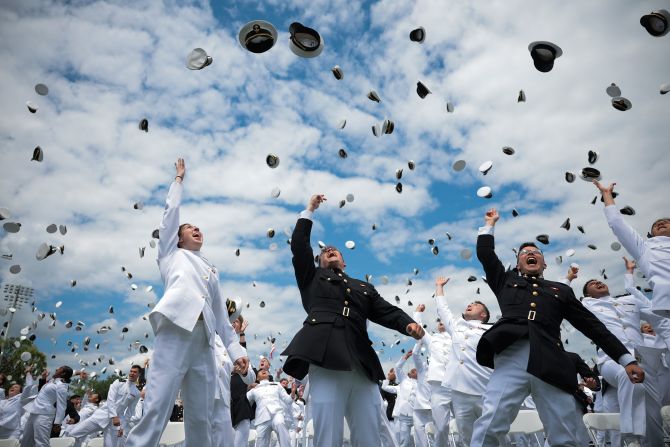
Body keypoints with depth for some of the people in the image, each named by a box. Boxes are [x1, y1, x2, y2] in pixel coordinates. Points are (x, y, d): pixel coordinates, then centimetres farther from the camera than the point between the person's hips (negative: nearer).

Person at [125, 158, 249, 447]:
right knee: (156, 410, -14)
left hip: (204, 341, 4)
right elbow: (171, 211, 18)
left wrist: (235, 348, 14)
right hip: (176, 330, -4)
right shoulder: (172, 253, 22)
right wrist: (180, 178, 30)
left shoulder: (211, 270, 30)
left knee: (201, 418, 2)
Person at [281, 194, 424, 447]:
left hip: (363, 366, 3)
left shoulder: (364, 288, 29)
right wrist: (309, 211, 18)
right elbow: (299, 246, 12)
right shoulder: (312, 278, 23)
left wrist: (408, 324, -5)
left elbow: (387, 312, 16)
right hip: (325, 362, -3)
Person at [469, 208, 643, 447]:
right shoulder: (506, 281, 27)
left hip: (551, 364, 2)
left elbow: (592, 325, 23)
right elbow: (485, 253, 20)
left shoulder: (561, 290, 28)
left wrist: (626, 359, 17)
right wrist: (490, 223, 33)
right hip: (511, 357, -1)